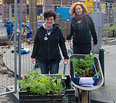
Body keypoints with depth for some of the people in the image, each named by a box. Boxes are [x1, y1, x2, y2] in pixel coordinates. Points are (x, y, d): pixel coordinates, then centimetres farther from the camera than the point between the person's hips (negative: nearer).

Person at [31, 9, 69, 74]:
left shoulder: (58, 30, 1)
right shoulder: (40, 30, 3)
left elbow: (62, 44, 5)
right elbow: (36, 44, 9)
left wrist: (66, 57, 3)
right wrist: (33, 56, 6)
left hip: (55, 59, -1)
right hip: (42, 59, 1)